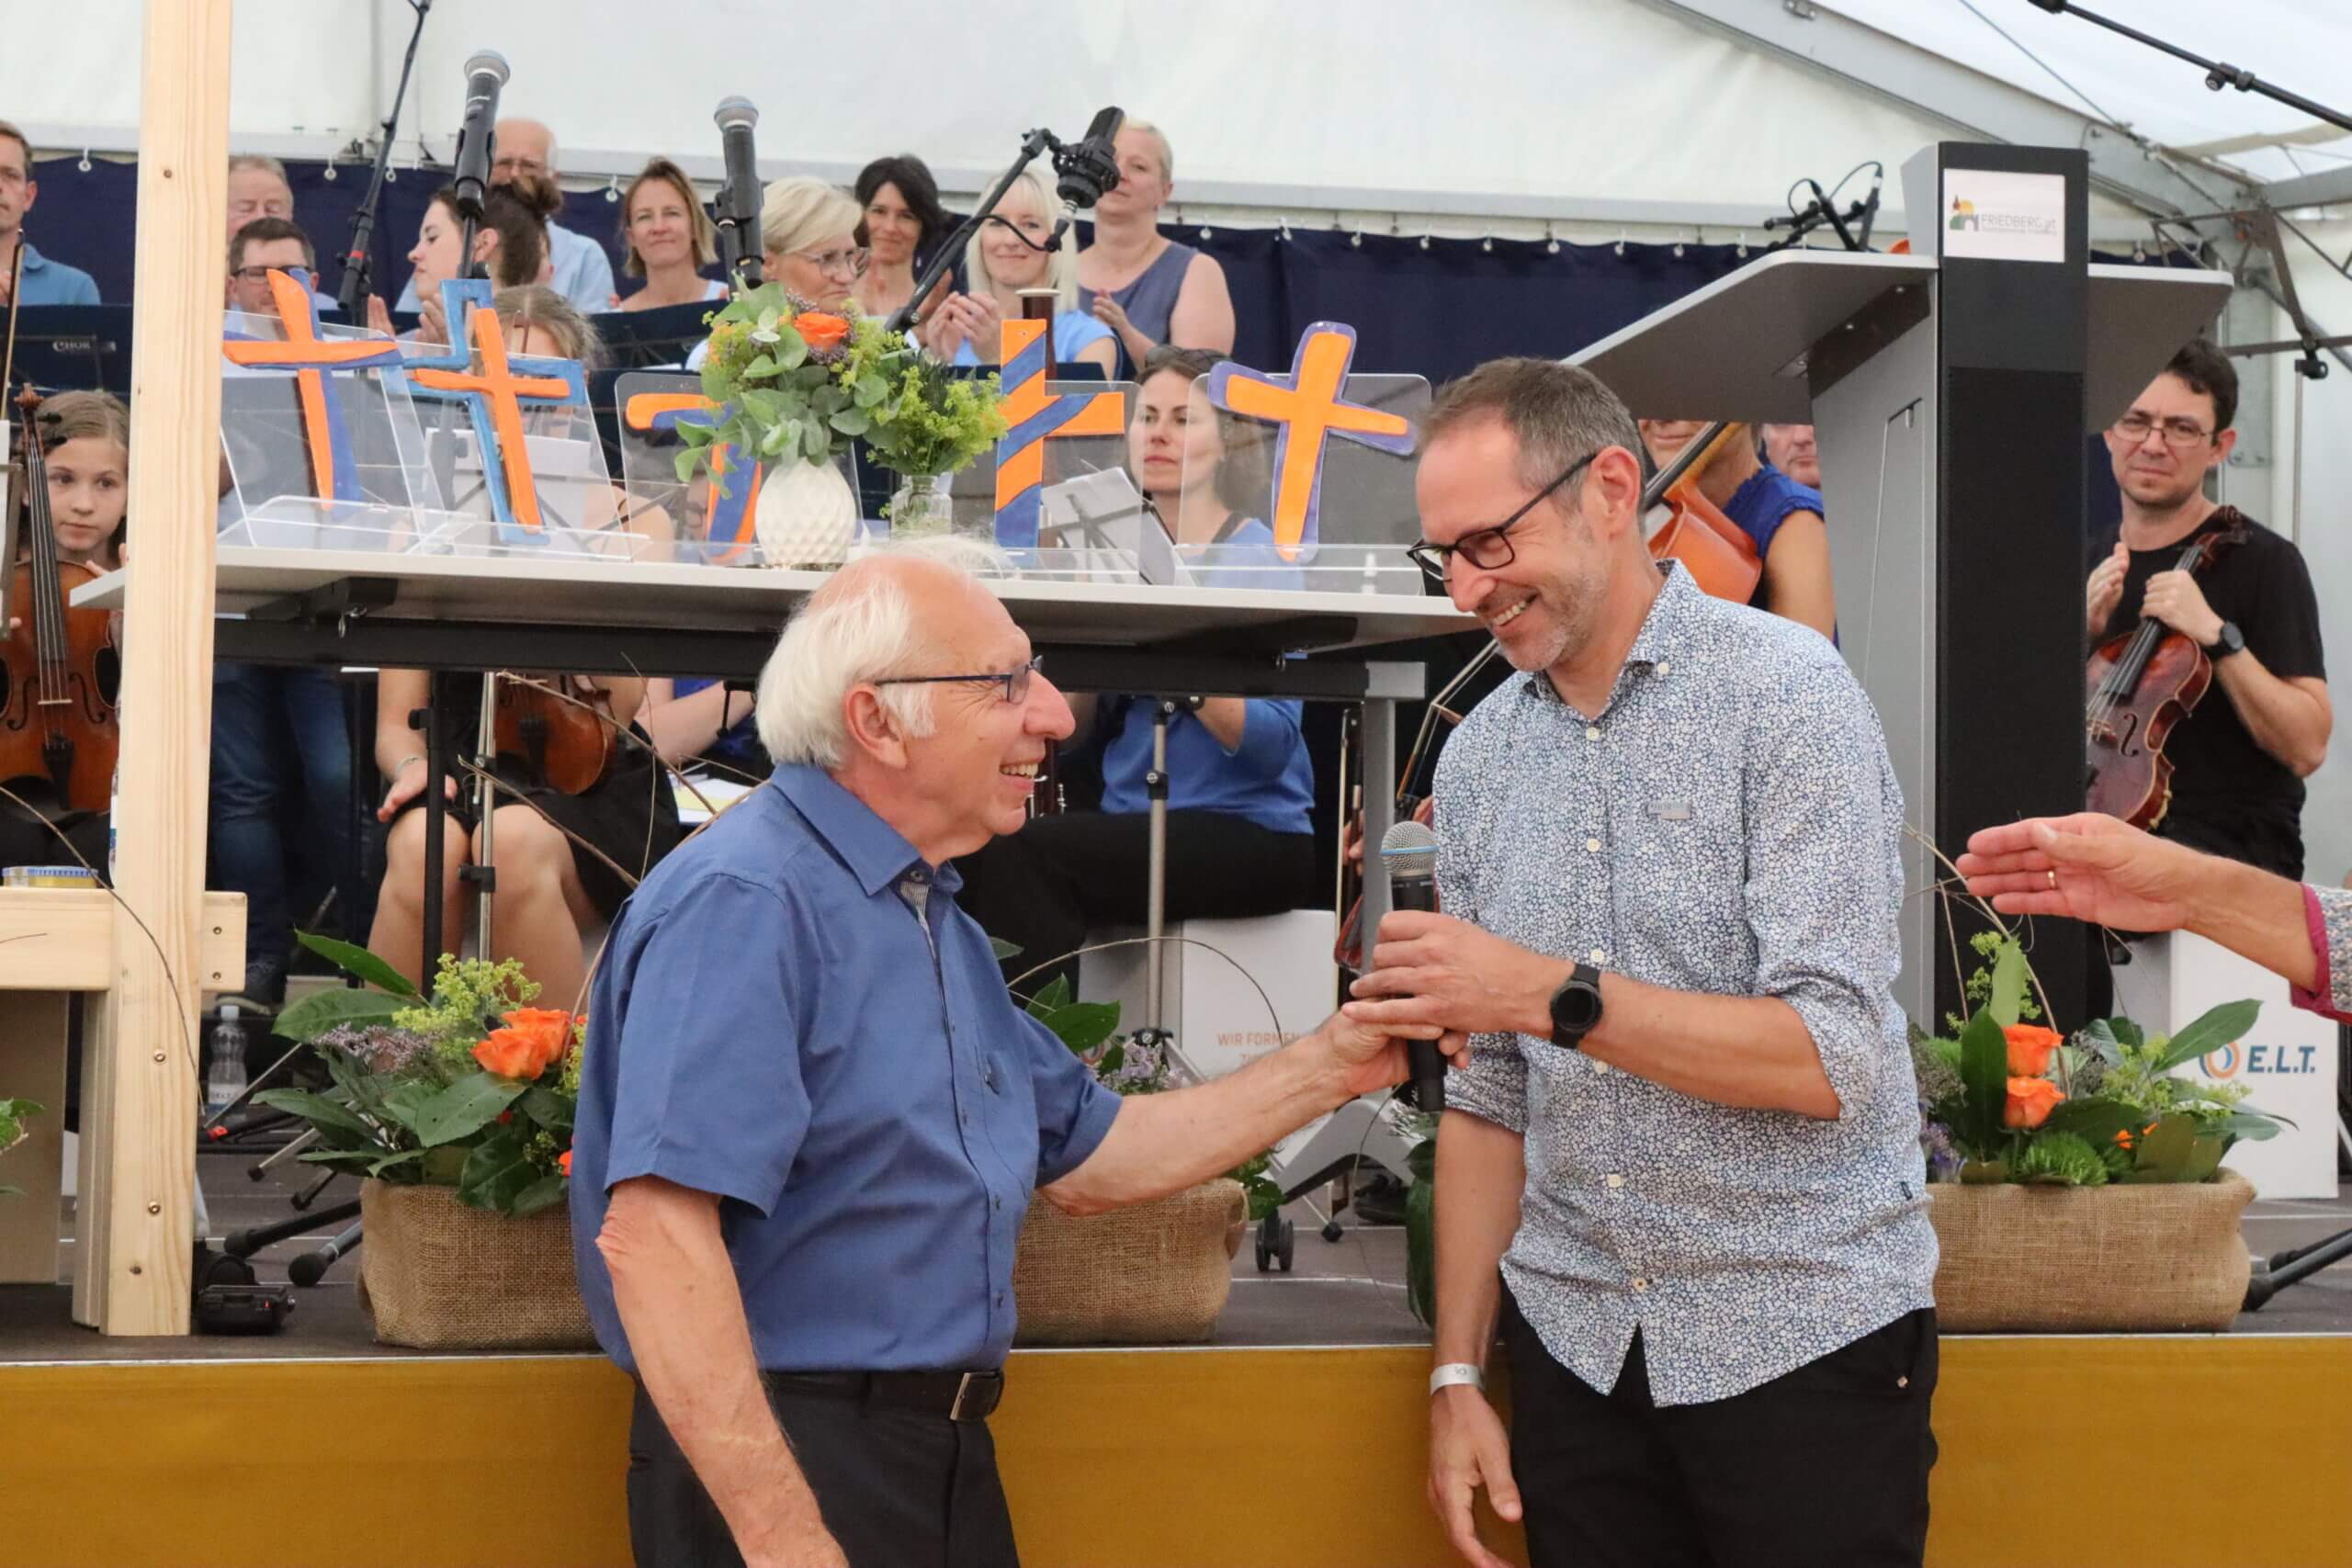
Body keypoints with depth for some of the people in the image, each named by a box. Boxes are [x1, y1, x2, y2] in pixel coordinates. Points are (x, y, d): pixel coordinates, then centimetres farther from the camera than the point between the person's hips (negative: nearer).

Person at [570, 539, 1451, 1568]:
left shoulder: (937, 923, 15)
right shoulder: (745, 904, -17)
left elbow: (1084, 1156, 23)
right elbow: (654, 1230, -26)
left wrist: (1332, 1067, 14)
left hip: (949, 1463, 10)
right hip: (779, 1469, -10)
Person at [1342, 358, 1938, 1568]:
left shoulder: (1786, 694, -10)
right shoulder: (1478, 757, 8)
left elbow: (1832, 1059, -18)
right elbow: (1489, 1094, 12)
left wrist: (1552, 994, -25)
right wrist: (1458, 1372, 7)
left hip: (1803, 1333, -5)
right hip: (1576, 1339, 5)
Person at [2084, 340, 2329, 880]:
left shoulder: (2260, 561, -6)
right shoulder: (2091, 566, 12)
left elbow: (2306, 747, -12)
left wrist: (2217, 635, -21)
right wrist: (2086, 635, -4)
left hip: (2234, 845, -5)